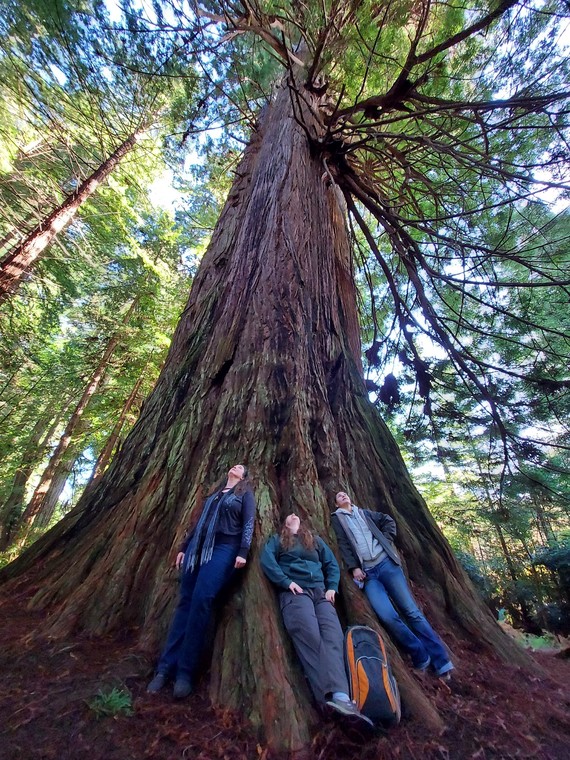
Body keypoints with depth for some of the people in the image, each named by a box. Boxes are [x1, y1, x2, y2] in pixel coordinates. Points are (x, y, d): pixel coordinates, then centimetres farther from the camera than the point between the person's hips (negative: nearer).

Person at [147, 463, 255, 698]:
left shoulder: (245, 494, 6)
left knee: (200, 601, -15)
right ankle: (166, 667, 8)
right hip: (198, 547, 5)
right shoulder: (214, 494, 22)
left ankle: (185, 672, -4)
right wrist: (183, 547, 17)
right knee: (185, 602, 1)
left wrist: (242, 552, -15)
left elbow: (249, 523, -4)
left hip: (223, 549, -5)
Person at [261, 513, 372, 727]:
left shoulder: (315, 540, 28)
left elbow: (332, 564, 22)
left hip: (320, 591, 3)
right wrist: (286, 581, -10)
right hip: (295, 592, -3)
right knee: (311, 637, -26)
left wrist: (332, 587, 5)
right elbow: (266, 559, 1)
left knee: (333, 636, -24)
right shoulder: (277, 540, 18)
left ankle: (341, 697, -40)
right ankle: (334, 697, -39)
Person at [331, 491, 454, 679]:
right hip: (367, 573, -2)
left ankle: (440, 660, 9)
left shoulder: (364, 512, 19)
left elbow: (388, 521, 17)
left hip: (386, 563, 2)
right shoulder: (337, 519, 10)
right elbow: (343, 544, 0)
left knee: (411, 611, -2)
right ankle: (422, 657, 3)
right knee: (387, 616, -17)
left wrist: (386, 541, 3)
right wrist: (354, 568, -10)